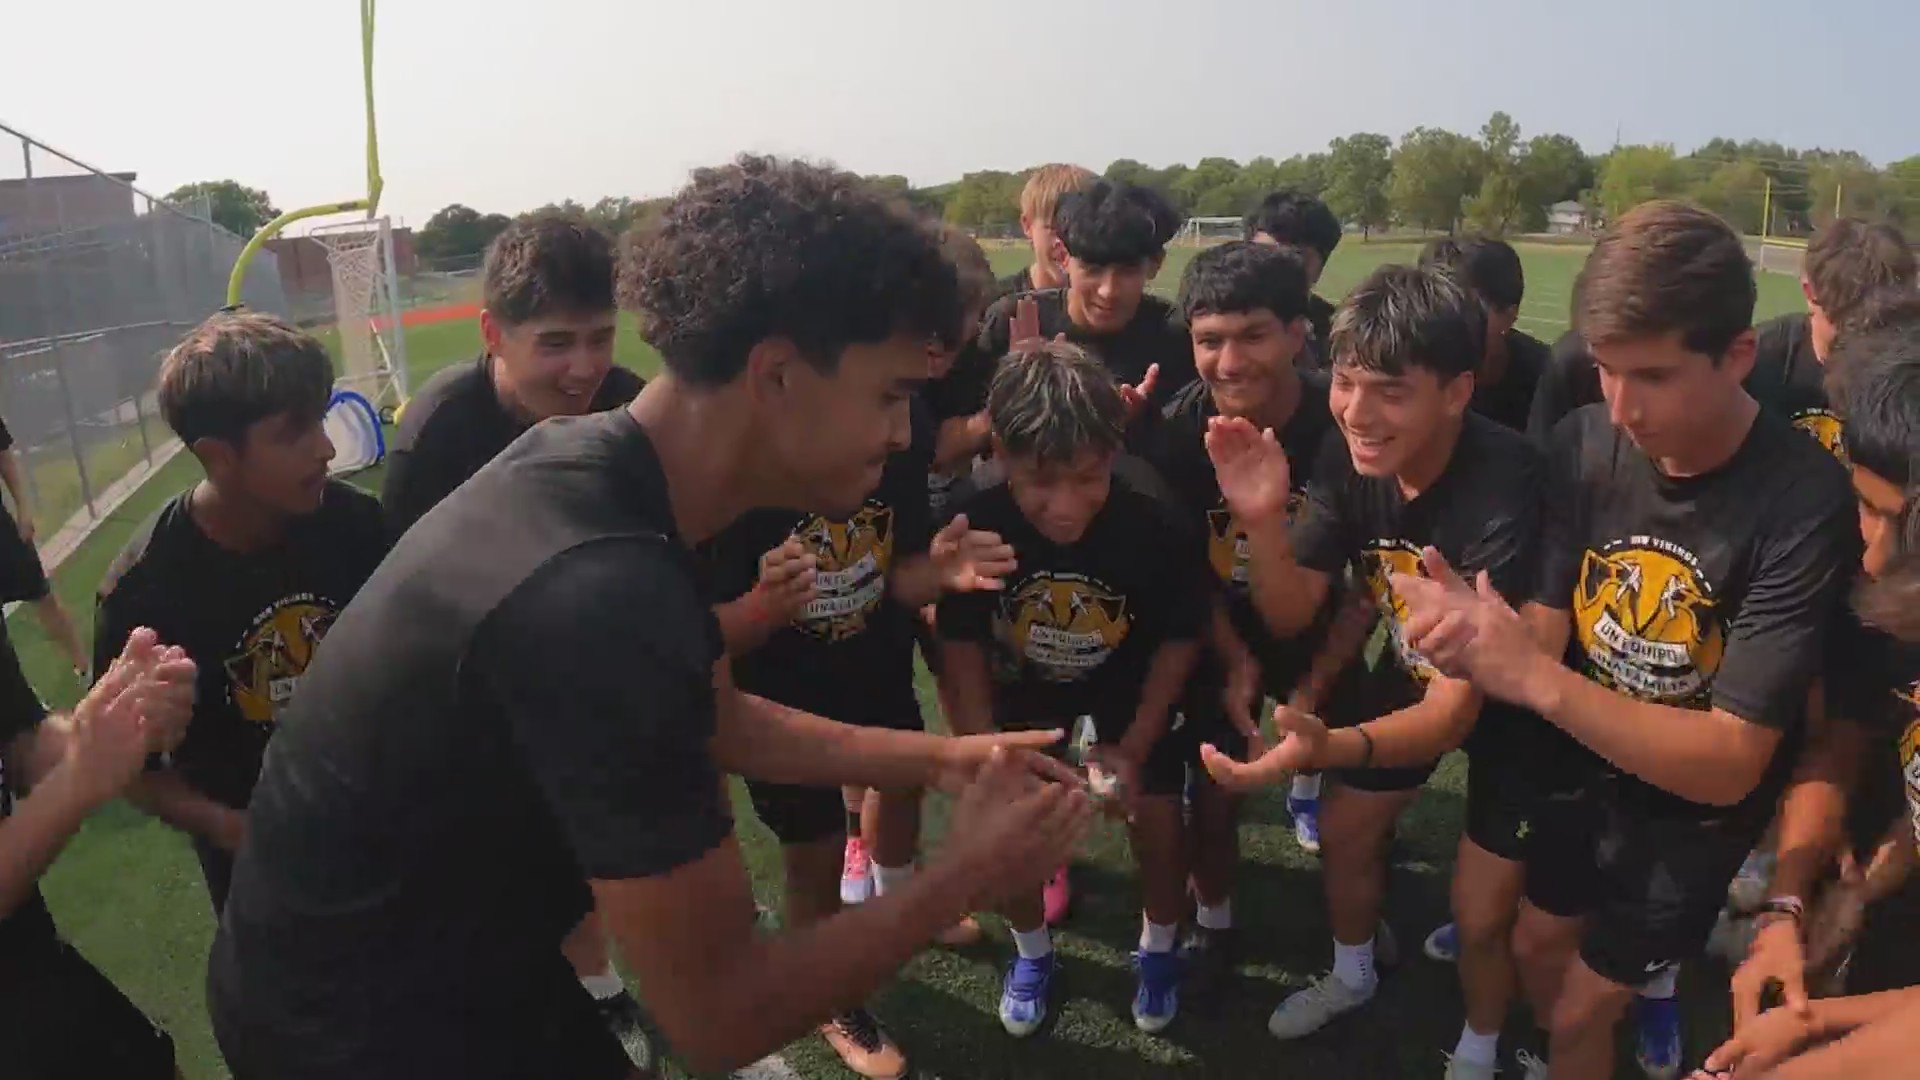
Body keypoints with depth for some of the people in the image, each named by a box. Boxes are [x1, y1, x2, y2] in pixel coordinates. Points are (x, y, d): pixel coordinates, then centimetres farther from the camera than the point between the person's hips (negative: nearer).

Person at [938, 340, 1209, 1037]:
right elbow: (962, 646, -17)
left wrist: (1134, 748, -18)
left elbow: (1179, 640, -17)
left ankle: (1158, 949, 31)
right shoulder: (974, 527, -34)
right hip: (1023, 688, 1)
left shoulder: (1156, 525, -36)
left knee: (1157, 822, -1)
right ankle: (1031, 953, 31)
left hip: (1130, 684, -1)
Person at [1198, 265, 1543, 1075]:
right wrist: (1263, 520, -35)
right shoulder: (1347, 458, -21)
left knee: (1480, 912, 1)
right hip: (1408, 671, 5)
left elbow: (1457, 707, -38)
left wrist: (1333, 748, -57)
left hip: (1515, 695, -5)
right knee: (1346, 832, 17)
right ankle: (1352, 974, 49)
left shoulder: (1504, 494, -38)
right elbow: (1292, 616, -15)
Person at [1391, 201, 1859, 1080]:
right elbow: (1548, 628, -16)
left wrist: (1534, 678, -45)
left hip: (1698, 811, -4)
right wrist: (1476, 627, -40)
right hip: (1587, 767, 4)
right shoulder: (1583, 445, -17)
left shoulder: (1804, 505, -32)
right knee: (1532, 949, 24)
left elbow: (1729, 764, -32)